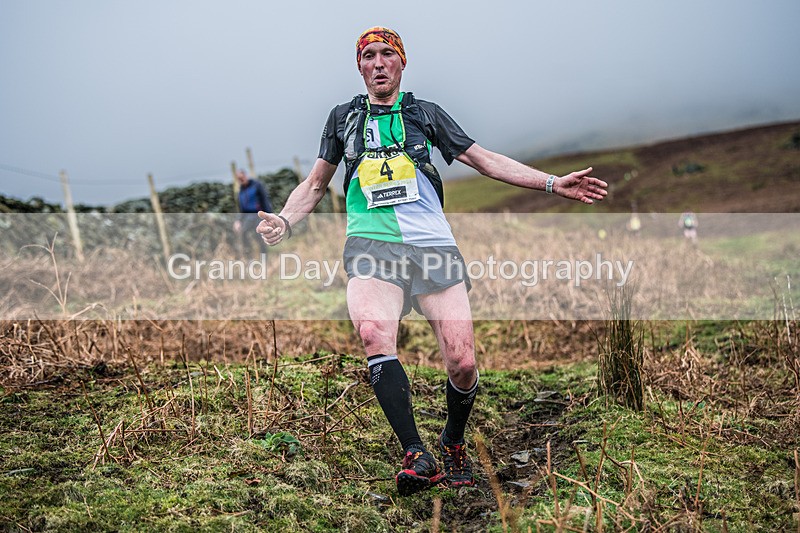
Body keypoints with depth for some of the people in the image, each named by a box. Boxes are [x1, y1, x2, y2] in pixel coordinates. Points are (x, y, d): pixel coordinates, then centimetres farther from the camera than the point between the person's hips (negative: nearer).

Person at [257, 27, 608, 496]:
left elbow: (484, 159, 17)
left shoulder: (426, 113, 18)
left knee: (463, 363, -12)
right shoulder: (344, 117, 20)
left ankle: (454, 444, 18)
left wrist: (554, 183, 10)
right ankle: (417, 456, -29)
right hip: (373, 244, 0)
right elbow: (316, 184, 25)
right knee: (374, 332, -32)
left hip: (434, 245, 0)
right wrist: (284, 221, 5)